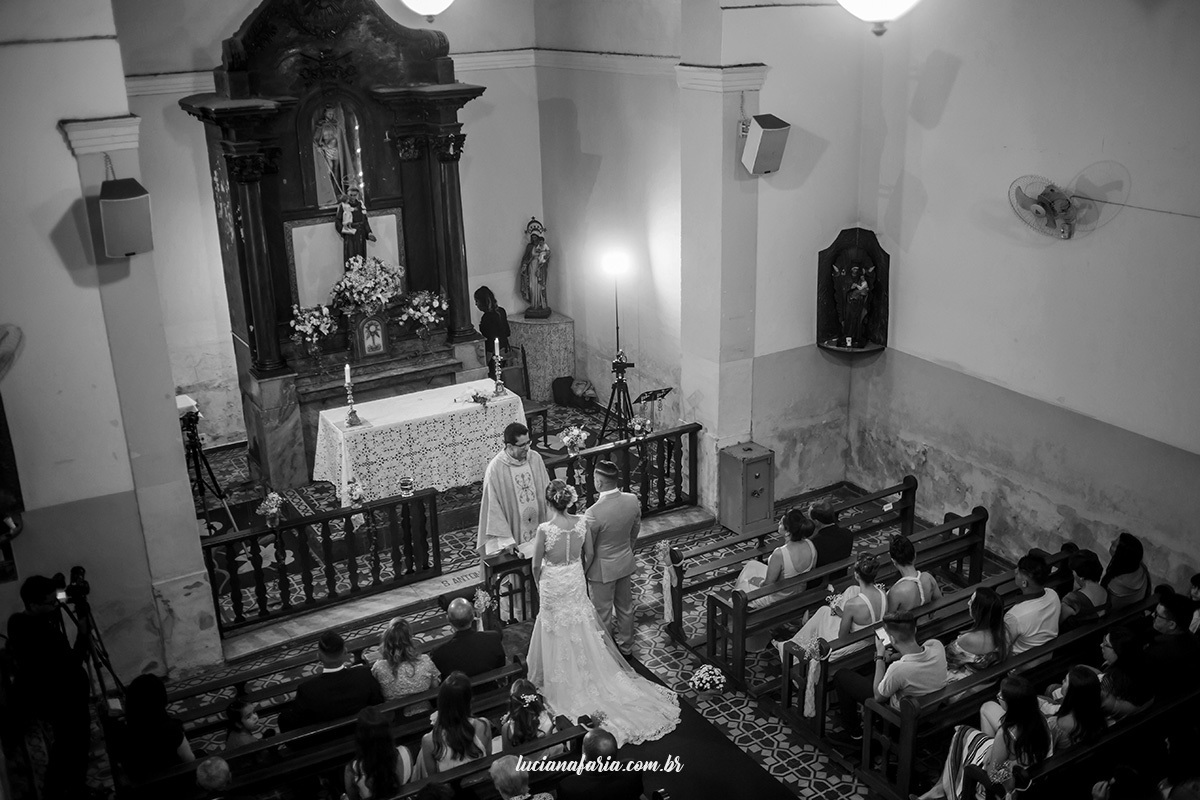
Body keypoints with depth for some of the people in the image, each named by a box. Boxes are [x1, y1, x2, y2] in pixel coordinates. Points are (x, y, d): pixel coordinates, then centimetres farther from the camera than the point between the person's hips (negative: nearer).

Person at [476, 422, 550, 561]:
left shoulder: (535, 458, -6)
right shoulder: (495, 468, -18)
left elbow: (546, 491, 3)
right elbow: (493, 507, -14)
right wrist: (505, 538, -17)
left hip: (539, 529, 4)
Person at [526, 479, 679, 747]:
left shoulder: (545, 529, -26)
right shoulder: (582, 522, -14)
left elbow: (536, 565, -13)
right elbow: (589, 553, 1)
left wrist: (539, 582, 8)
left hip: (553, 584, -4)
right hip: (576, 581, 4)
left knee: (559, 632, 14)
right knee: (582, 629, 22)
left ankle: (564, 682, 30)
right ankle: (589, 672, 37)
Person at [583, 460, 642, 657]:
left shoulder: (594, 513, -32)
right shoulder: (633, 500, -15)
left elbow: (588, 551, -20)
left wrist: (583, 572, -3)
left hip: (602, 568, -6)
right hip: (626, 563, 6)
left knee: (603, 613, 15)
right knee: (625, 608, 24)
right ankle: (626, 647, 42)